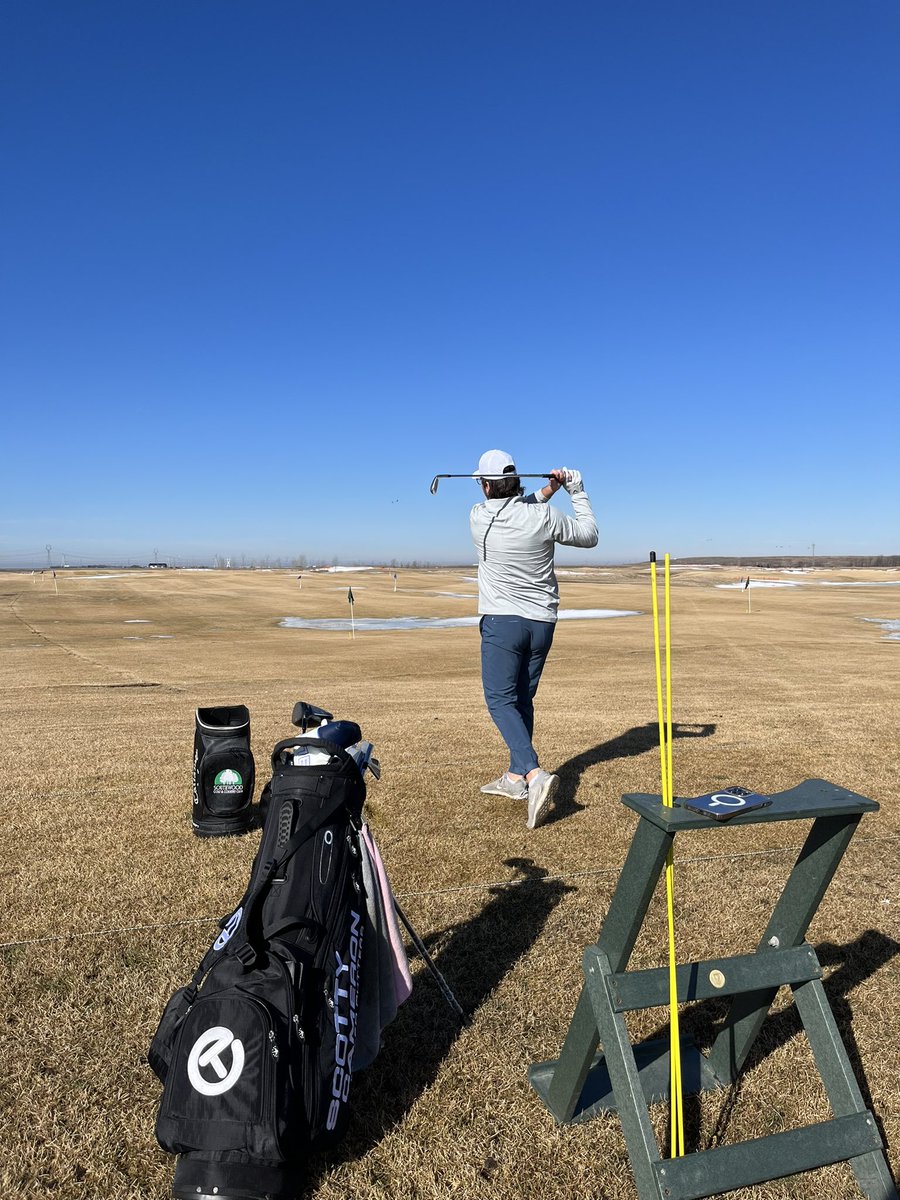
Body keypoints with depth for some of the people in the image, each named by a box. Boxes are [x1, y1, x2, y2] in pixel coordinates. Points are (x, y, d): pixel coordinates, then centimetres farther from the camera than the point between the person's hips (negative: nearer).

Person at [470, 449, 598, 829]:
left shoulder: (478, 517, -7)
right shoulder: (545, 517, -7)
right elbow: (589, 535, 8)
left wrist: (548, 490, 9)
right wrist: (576, 491, 15)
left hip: (501, 620, -3)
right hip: (542, 622, 4)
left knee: (500, 699, -3)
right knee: (522, 698, 16)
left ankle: (533, 773, -23)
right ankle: (515, 776, 24)